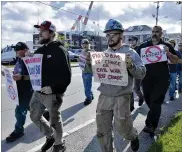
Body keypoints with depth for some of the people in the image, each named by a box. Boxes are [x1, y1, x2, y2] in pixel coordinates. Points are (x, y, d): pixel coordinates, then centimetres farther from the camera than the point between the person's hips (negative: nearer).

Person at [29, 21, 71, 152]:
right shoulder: (40, 50, 10)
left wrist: (53, 88, -27)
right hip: (38, 92, 8)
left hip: (53, 94, -7)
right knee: (35, 117, 16)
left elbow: (66, 75, -19)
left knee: (54, 120, 9)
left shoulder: (60, 51, -13)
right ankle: (50, 136, 39)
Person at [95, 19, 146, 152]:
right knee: (102, 131, 9)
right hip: (104, 96, 4)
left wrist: (131, 66, -27)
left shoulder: (130, 52, -3)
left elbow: (142, 74, -8)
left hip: (121, 97, -4)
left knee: (122, 128, 9)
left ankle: (134, 136, 44)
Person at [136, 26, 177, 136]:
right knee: (149, 100, 12)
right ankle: (153, 122, 37)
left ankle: (150, 125, -7)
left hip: (162, 78, -2)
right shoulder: (144, 45, 5)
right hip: (147, 78, 3)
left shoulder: (167, 46, 3)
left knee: (156, 101, -7)